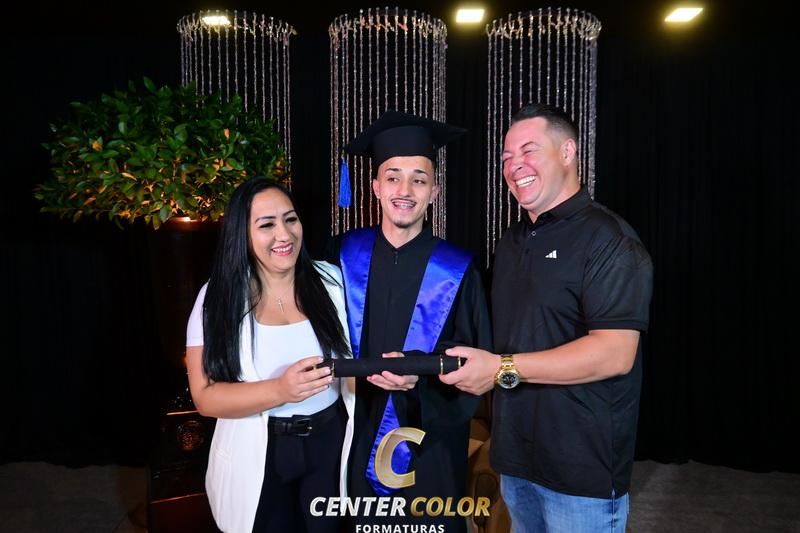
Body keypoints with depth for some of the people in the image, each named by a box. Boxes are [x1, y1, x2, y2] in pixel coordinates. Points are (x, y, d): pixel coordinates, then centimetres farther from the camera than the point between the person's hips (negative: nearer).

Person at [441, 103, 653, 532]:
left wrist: (503, 368, -24)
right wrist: (481, 370, 3)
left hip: (582, 468, -7)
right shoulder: (512, 242, 10)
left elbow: (615, 353, -24)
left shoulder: (606, 237, -15)